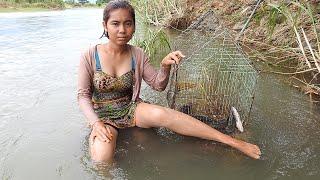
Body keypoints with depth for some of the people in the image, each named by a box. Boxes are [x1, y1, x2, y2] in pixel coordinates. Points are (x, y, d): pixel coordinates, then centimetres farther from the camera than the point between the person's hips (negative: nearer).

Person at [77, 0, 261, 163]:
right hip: (103, 115, 0)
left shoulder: (137, 55, -5)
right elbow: (83, 95, -6)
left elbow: (158, 85, -1)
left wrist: (165, 67, -22)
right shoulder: (90, 56, -11)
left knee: (160, 114, -32)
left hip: (131, 108, 0)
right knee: (102, 157, -35)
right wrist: (95, 123, -20)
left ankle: (232, 141, -31)